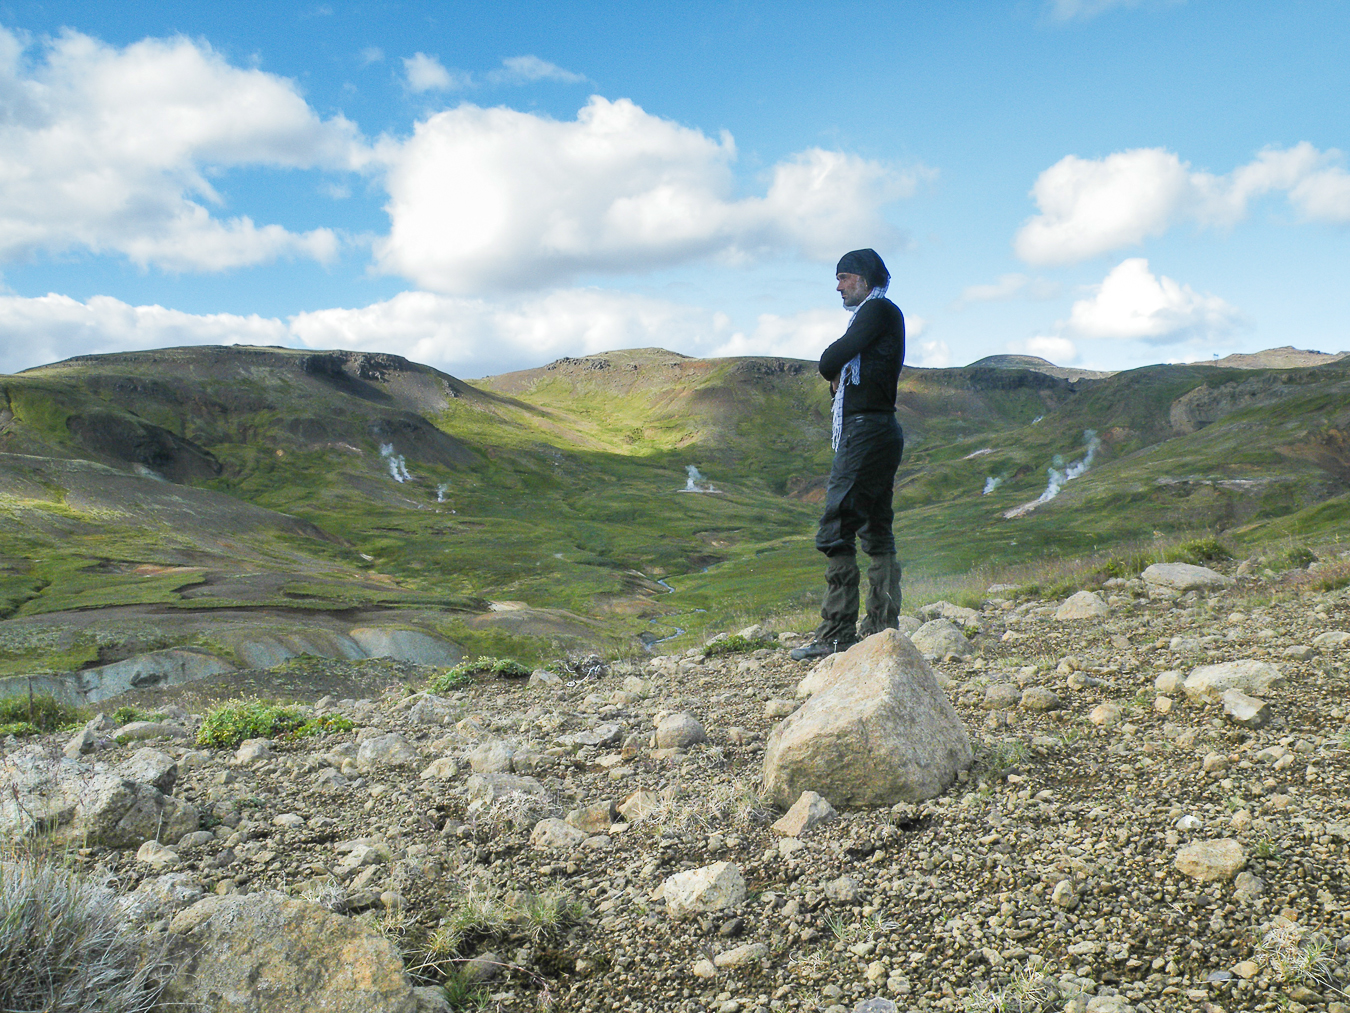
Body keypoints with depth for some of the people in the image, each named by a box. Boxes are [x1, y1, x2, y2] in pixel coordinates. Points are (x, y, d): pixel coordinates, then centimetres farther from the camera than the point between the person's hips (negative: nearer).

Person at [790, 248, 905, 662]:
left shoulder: (880, 309, -5)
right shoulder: (870, 316, 25)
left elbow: (831, 361, -12)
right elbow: (840, 370, 20)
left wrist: (832, 369, 9)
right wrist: (839, 378, -1)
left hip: (867, 429, -11)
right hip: (873, 430, 11)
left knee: (835, 529, -13)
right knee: (876, 532, 9)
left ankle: (837, 633, -13)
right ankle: (881, 629, 14)